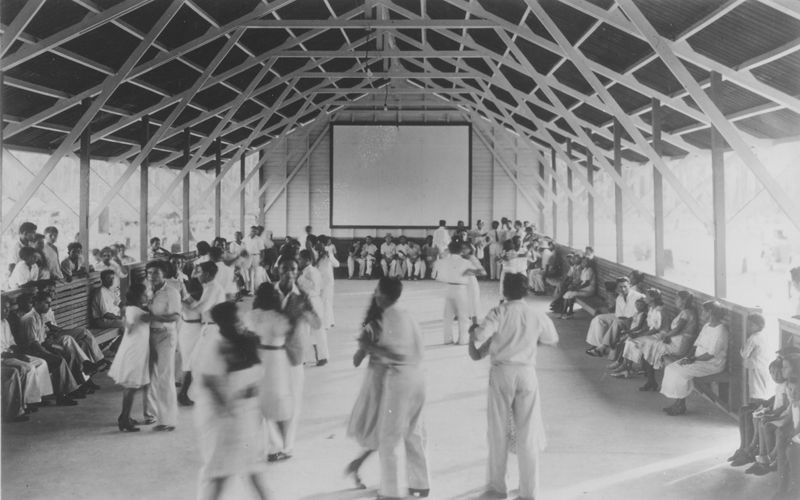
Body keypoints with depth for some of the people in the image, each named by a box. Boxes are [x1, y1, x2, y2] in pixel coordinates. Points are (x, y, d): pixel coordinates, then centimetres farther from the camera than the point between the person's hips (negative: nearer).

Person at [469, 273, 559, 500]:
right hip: (527, 373, 2)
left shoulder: (499, 313, -8)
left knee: (498, 432, 11)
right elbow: (553, 339, 17)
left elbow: (478, 336, -18)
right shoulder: (537, 316, 1)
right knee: (528, 433, 8)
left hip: (502, 372, -2)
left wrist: (473, 330, 4)